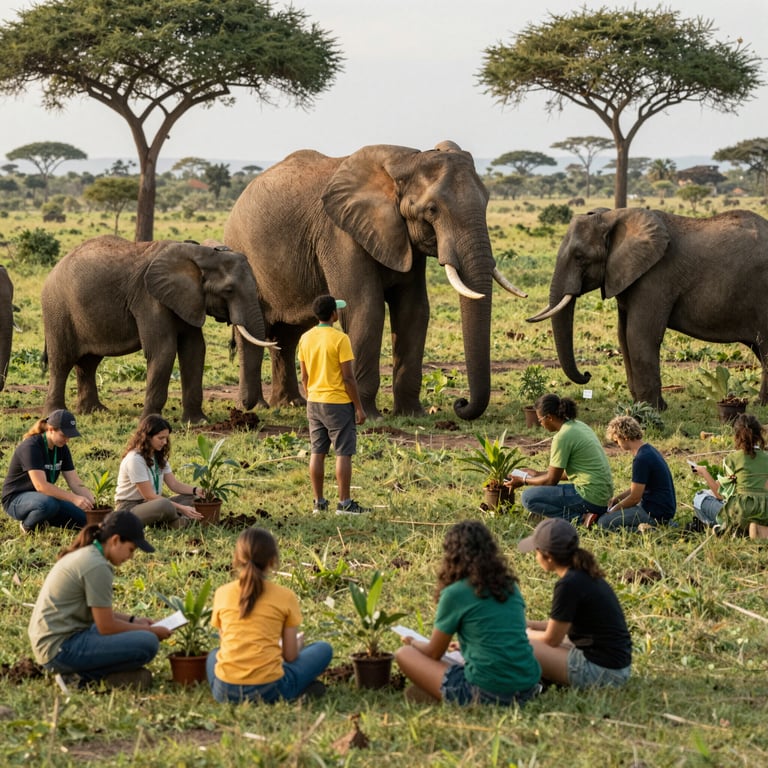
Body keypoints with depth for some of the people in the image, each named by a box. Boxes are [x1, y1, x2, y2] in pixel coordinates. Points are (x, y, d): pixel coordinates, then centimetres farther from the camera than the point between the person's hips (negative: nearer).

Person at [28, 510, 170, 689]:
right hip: (60, 649, -10)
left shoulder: (83, 554, 12)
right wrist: (150, 631, -2)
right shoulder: (97, 567, -17)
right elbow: (106, 626, -14)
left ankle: (91, 674, 6)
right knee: (147, 643, -18)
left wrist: (133, 620, 15)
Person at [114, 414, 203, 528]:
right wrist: (181, 508, -24)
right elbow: (149, 496, -20)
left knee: (191, 498, -3)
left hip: (149, 504, 9)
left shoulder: (159, 456, 9)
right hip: (129, 507, -9)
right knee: (165, 505, -37)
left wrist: (197, 491, -12)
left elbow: (174, 484, 7)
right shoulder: (135, 459, -19)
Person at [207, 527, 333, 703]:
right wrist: (297, 643, 29)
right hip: (268, 690, -2)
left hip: (225, 690, 2)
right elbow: (290, 656, 4)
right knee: (323, 649, 19)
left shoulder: (222, 593, 6)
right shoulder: (285, 597, 1)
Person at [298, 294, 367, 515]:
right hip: (338, 403, -6)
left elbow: (304, 376, 10)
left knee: (317, 452, 9)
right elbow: (348, 377, -15)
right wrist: (359, 407, -8)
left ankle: (318, 502, 13)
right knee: (343, 453, 0)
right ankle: (344, 503, 0)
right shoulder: (340, 339, -15)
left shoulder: (305, 338, 4)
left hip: (314, 403, 6)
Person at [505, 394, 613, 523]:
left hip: (590, 496, -10)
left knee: (528, 498, -8)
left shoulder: (563, 437, -15)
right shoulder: (579, 425, 12)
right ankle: (583, 513, 8)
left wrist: (524, 481, 7)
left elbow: (551, 480, -7)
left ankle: (579, 517, -13)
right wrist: (538, 474, 27)